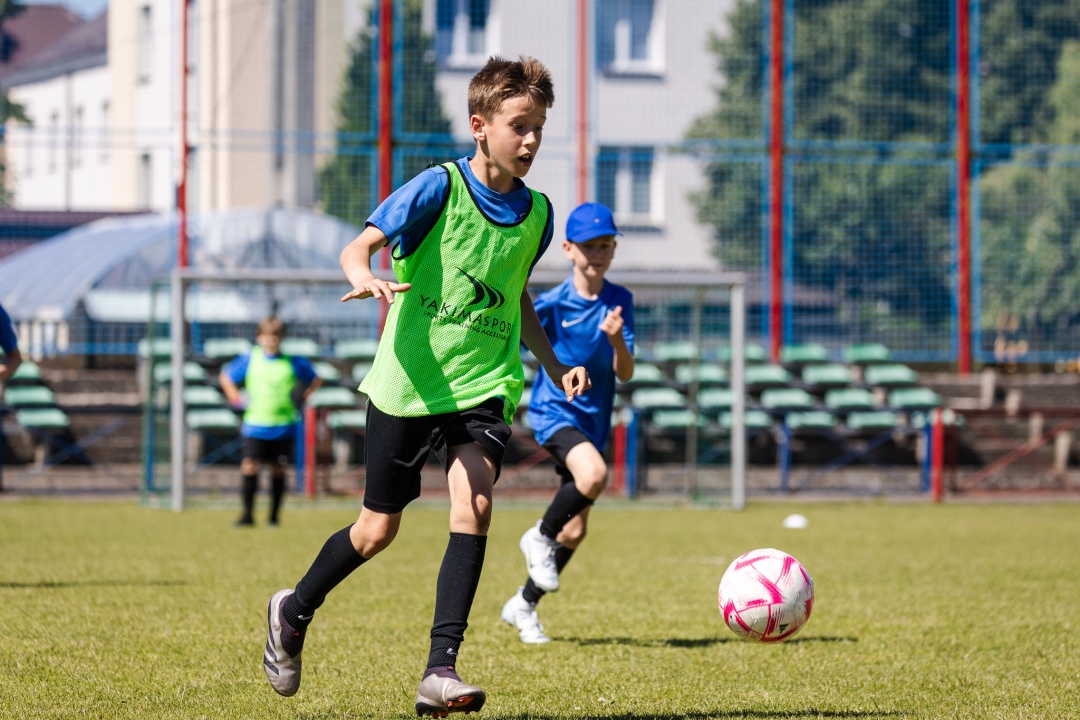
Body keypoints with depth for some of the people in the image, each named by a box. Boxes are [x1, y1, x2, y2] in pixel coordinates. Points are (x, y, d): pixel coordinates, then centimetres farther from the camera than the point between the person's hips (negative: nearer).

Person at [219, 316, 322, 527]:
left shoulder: (293, 363, 3)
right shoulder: (249, 360, 4)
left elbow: (315, 381, 17)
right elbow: (226, 377, 18)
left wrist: (302, 397, 4)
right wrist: (236, 399, 8)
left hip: (283, 427, 0)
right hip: (255, 424, 0)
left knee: (278, 470, 4)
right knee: (250, 466, -12)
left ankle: (274, 515, 14)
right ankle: (247, 514, -7)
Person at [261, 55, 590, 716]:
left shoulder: (535, 213, 6)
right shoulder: (439, 188, -10)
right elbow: (358, 246, -16)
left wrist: (555, 367, 18)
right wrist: (366, 277, -38)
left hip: (483, 385, 3)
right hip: (408, 382, -3)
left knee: (475, 504, -21)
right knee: (379, 530, 8)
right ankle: (293, 613, 37)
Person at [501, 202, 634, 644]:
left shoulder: (619, 302, 0)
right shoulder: (551, 304, -8)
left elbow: (625, 373, -5)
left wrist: (616, 340, -25)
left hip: (593, 420, 5)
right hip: (554, 411, -5)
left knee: (575, 532, 7)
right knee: (594, 475, -35)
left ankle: (523, 605, 26)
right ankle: (540, 538, -9)